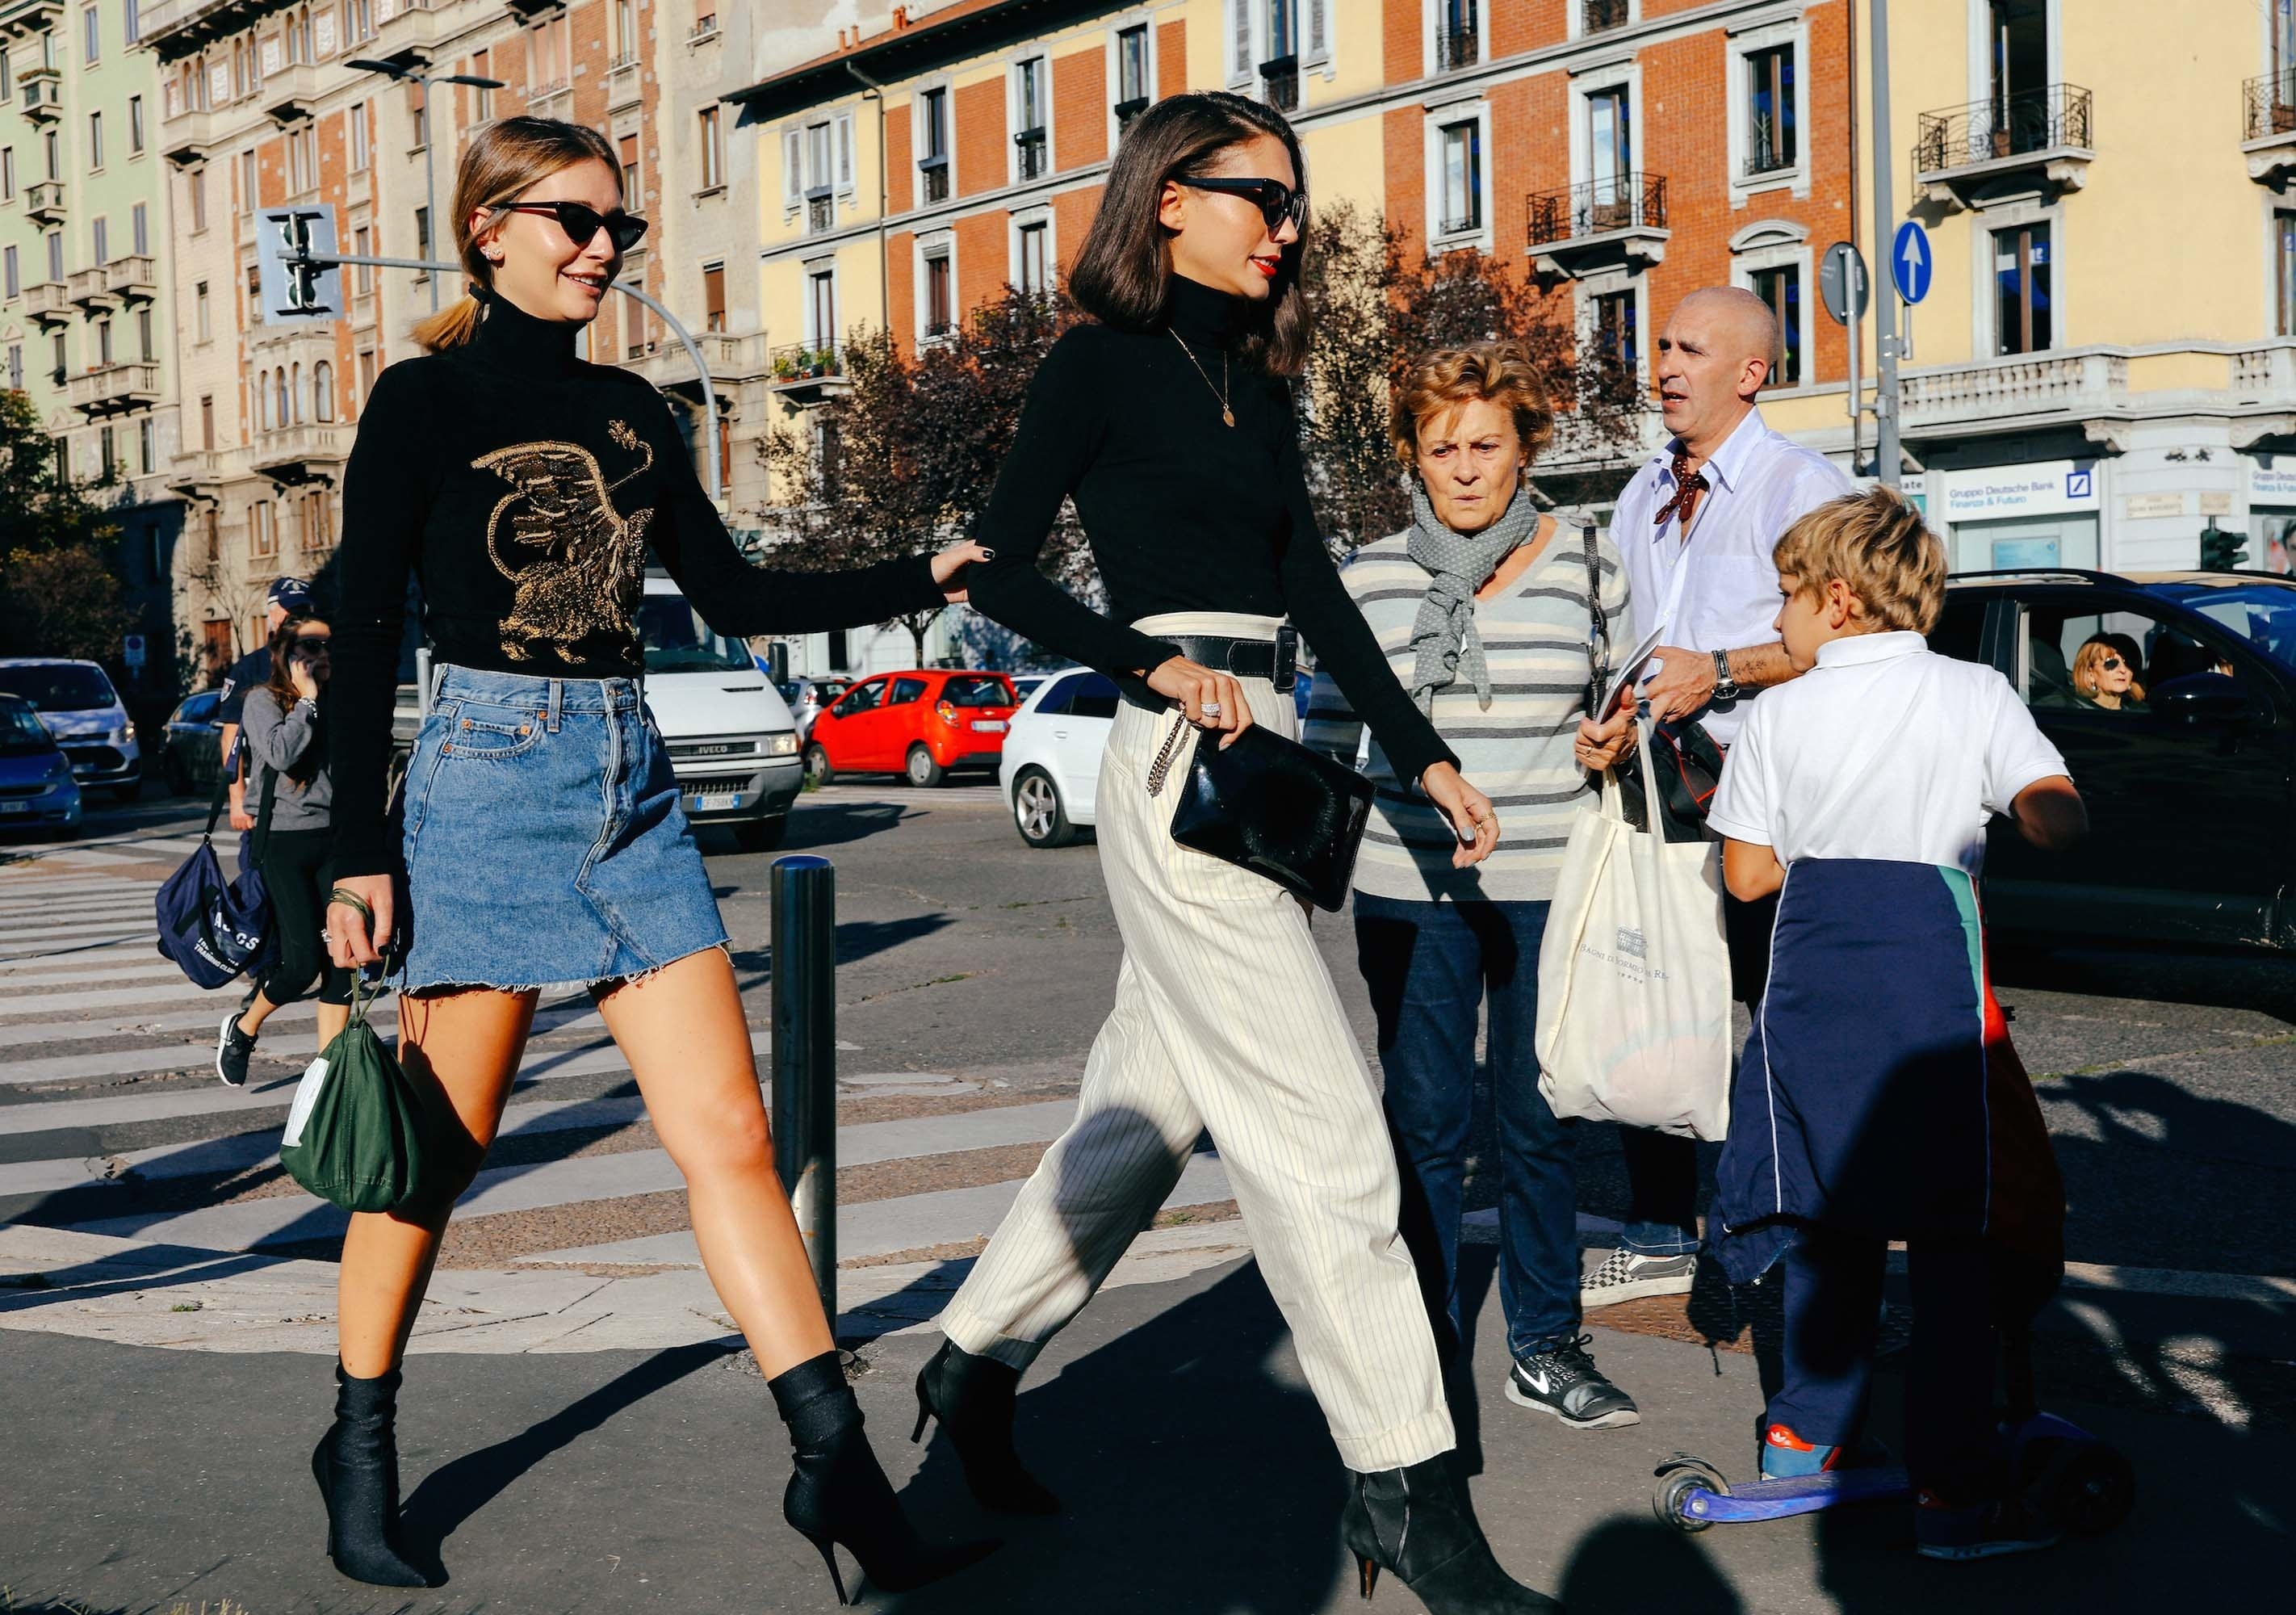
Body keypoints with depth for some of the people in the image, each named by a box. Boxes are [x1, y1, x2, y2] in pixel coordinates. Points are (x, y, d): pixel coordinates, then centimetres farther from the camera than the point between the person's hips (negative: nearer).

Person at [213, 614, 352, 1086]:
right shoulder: (263, 700, -2)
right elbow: (281, 753, -20)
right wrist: (306, 700, -12)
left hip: (333, 842, 5)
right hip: (283, 844, -5)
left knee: (341, 959, -3)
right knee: (303, 962, -10)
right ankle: (243, 1027, 18)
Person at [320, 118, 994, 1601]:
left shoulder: (630, 411, 15)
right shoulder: (427, 400, -1)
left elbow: (734, 596, 16)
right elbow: (367, 632, -4)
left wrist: (924, 579, 7)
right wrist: (360, 854, -9)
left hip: (634, 785, 5)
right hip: (487, 781, -5)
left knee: (730, 1135, -2)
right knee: (439, 1149, 4)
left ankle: (838, 1461, -1)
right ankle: (361, 1441, 24)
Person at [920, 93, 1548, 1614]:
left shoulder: (1256, 382, 18)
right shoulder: (1103, 361, -3)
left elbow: (1317, 592, 17)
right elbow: (1001, 571, -7)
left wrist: (1428, 755, 12)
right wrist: (1156, 666, -18)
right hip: (1181, 762, -8)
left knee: (1153, 1102, 13)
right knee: (1319, 1125, -8)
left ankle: (978, 1361, 28)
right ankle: (1404, 1485, -2)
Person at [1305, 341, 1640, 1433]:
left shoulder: (1585, 568, 4)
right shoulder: (1368, 578, 3)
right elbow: (1329, 732, 8)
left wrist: (1617, 745, -7)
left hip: (1549, 891, 1)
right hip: (1411, 892, 0)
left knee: (1540, 1124, 7)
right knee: (1425, 1126, 4)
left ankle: (1546, 1348, 18)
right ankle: (1423, 1346, 15)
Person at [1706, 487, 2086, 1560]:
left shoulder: (1780, 716, 4)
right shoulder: (1977, 695, 1)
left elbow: (1748, 874, 5)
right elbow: (2058, 823, -8)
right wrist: (1973, 811, 12)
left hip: (1815, 964, 2)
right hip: (1933, 959, -2)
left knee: (1832, 1210, 16)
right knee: (1954, 1231, 1)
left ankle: (1809, 1430, 25)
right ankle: (1954, 1488, -1)